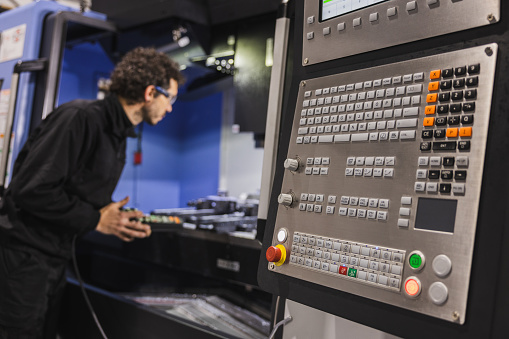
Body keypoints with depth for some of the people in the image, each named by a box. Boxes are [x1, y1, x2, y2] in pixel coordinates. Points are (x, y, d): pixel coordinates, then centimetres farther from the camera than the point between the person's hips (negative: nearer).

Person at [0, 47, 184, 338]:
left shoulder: (118, 137, 12)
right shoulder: (80, 117, -19)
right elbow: (32, 190, -24)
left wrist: (119, 219, 0)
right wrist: (96, 220, -16)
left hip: (57, 257, 9)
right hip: (25, 252, -9)